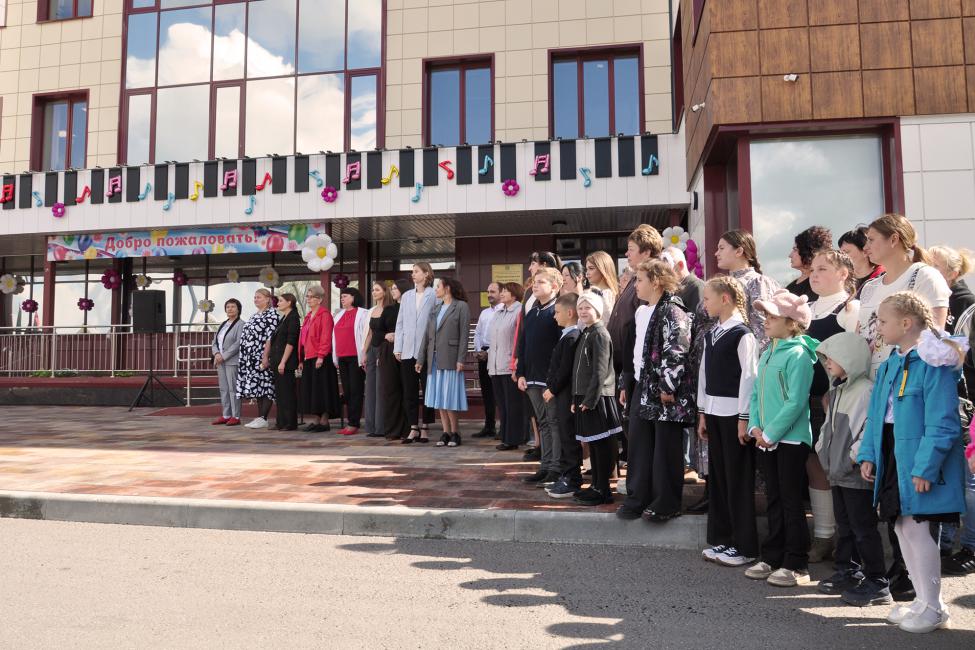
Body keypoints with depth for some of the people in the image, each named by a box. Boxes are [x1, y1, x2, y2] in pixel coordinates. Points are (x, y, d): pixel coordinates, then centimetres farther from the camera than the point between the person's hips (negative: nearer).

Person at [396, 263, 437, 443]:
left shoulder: (434, 296, -3)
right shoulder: (406, 296, 13)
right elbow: (400, 323, 13)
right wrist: (397, 348, 6)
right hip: (408, 351, 5)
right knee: (409, 392, 7)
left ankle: (425, 428, 13)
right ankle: (414, 428, 15)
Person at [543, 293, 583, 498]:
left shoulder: (571, 337, -16)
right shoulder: (568, 335, 14)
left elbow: (565, 369, -20)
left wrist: (552, 389, -13)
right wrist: (551, 388, 14)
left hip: (566, 394, -10)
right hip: (562, 393, 10)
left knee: (569, 437, -3)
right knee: (564, 435, 14)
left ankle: (572, 481, 4)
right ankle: (566, 476, 23)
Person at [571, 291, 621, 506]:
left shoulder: (600, 334, -11)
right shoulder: (585, 334, 15)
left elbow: (600, 371, -17)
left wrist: (590, 399, -18)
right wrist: (576, 398, 14)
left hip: (597, 398, -9)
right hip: (584, 397, 9)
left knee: (601, 444, -1)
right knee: (592, 444, 14)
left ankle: (603, 491, 6)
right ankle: (596, 485, 24)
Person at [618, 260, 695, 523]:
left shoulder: (673, 311, -12)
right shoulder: (641, 312, 15)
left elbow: (676, 353, -19)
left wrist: (667, 387, -21)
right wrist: (627, 383, 19)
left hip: (665, 392, -8)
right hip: (642, 388, 9)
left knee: (665, 449, 1)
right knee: (638, 445, 11)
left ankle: (666, 504, 13)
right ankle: (638, 498, 21)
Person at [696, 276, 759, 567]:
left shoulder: (742, 333, -11)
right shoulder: (711, 335, 12)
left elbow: (749, 376, -14)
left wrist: (744, 418, -15)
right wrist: (702, 412, 14)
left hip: (734, 413, -7)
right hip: (713, 412, 7)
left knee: (739, 480, 0)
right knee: (717, 476, 11)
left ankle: (745, 546, 10)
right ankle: (721, 539, 22)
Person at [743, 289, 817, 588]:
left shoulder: (797, 354, -14)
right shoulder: (767, 353, 11)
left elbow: (795, 401, -20)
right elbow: (756, 393, 13)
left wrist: (771, 433, -17)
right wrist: (755, 427, 0)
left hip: (791, 438, -8)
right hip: (766, 439, 8)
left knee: (791, 502, 1)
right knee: (773, 500, 15)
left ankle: (796, 565, 12)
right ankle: (772, 557, 25)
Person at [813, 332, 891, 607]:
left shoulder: (866, 390, -17)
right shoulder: (837, 391, 13)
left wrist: (854, 457, -22)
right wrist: (823, 449, 11)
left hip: (858, 474, -9)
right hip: (838, 472, 9)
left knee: (864, 529, -1)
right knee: (844, 526, 18)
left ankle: (877, 584, 8)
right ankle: (847, 572, 30)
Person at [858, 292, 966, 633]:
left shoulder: (934, 364, -16)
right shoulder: (889, 364, 10)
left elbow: (942, 423, -20)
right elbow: (876, 413, 12)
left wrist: (925, 467, -22)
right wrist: (868, 453, 7)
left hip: (918, 458, -8)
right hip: (892, 454, 8)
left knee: (916, 528, -1)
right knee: (902, 527, 15)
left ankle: (933, 608, 17)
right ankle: (923, 598, 31)